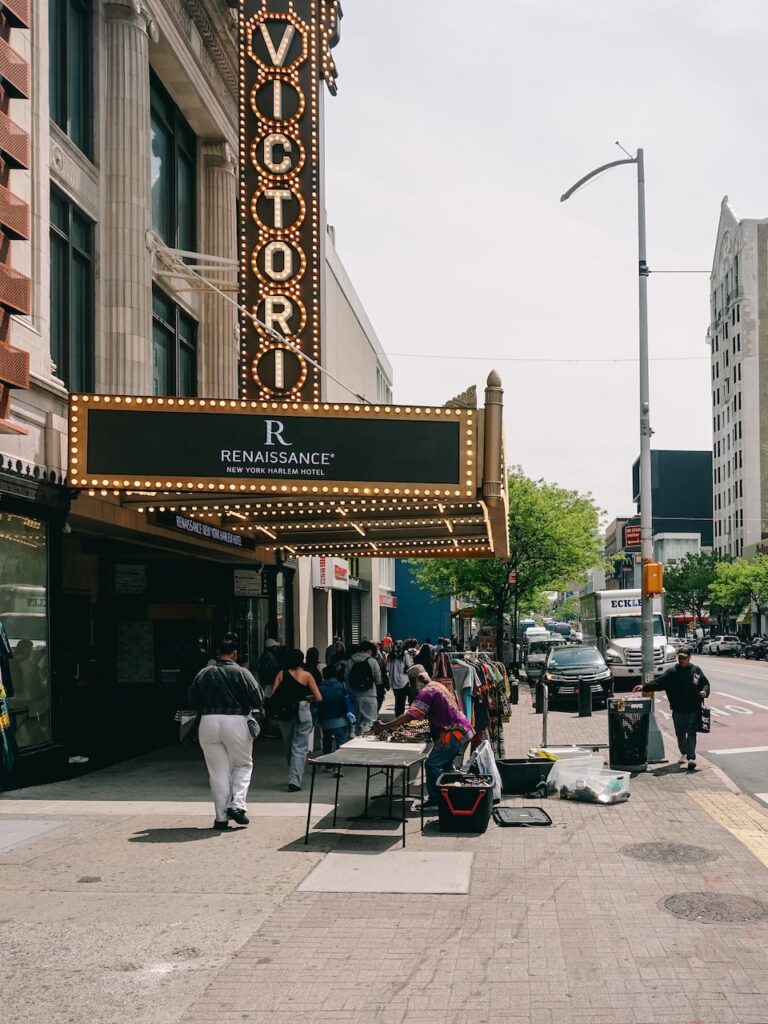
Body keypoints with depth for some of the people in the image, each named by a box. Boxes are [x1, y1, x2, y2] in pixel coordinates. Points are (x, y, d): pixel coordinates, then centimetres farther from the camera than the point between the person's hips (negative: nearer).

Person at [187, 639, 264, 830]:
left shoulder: (204, 673, 6)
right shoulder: (241, 673, -4)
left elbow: (191, 700, 9)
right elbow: (258, 700, -8)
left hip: (208, 722, 3)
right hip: (236, 722, -3)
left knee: (218, 771, 9)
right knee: (243, 764, 16)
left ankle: (221, 817, 10)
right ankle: (237, 804, -2)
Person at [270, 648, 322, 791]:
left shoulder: (282, 674, 1)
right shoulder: (306, 675, -4)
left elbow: (274, 695, -5)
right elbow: (318, 698, -5)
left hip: (284, 713, 3)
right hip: (302, 713, -3)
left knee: (288, 746, 18)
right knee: (300, 748, 0)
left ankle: (294, 777, 32)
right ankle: (295, 780, -10)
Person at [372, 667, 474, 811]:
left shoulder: (427, 692, -17)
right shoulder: (437, 685, 14)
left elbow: (409, 716, -25)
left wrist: (384, 727, -25)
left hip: (453, 734, -10)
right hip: (463, 731, 10)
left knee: (432, 765, -8)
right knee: (446, 764, 20)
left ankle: (436, 800, -5)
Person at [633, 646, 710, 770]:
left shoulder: (696, 671, 5)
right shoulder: (671, 673, 3)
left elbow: (706, 683, 13)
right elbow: (658, 683, -4)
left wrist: (705, 691, -9)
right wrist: (644, 687, -17)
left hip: (694, 710, -2)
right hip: (678, 710, 2)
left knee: (691, 733, -7)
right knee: (680, 734, 12)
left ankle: (691, 758, -12)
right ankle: (684, 753, 32)